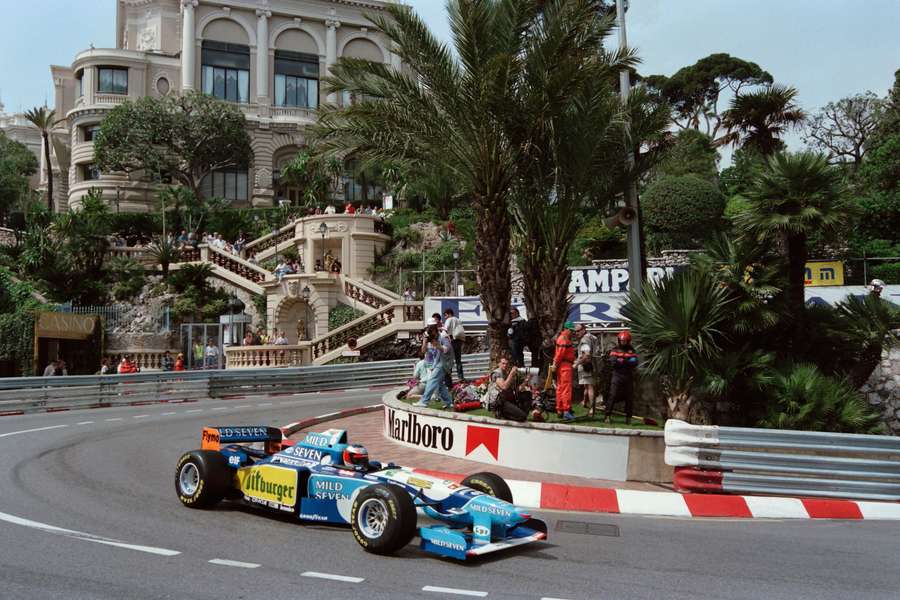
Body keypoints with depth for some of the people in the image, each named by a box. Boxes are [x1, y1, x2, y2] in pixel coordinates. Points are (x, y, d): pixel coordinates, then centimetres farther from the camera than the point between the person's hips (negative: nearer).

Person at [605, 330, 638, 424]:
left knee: (629, 398, 5)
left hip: (629, 377, 2)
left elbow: (635, 362, -6)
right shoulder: (615, 350, 6)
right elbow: (612, 362, -9)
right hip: (617, 376, -2)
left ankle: (628, 417, 15)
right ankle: (608, 415, -8)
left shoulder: (632, 351, 9)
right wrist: (627, 362, -12)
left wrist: (620, 361, -15)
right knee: (613, 395, -11)